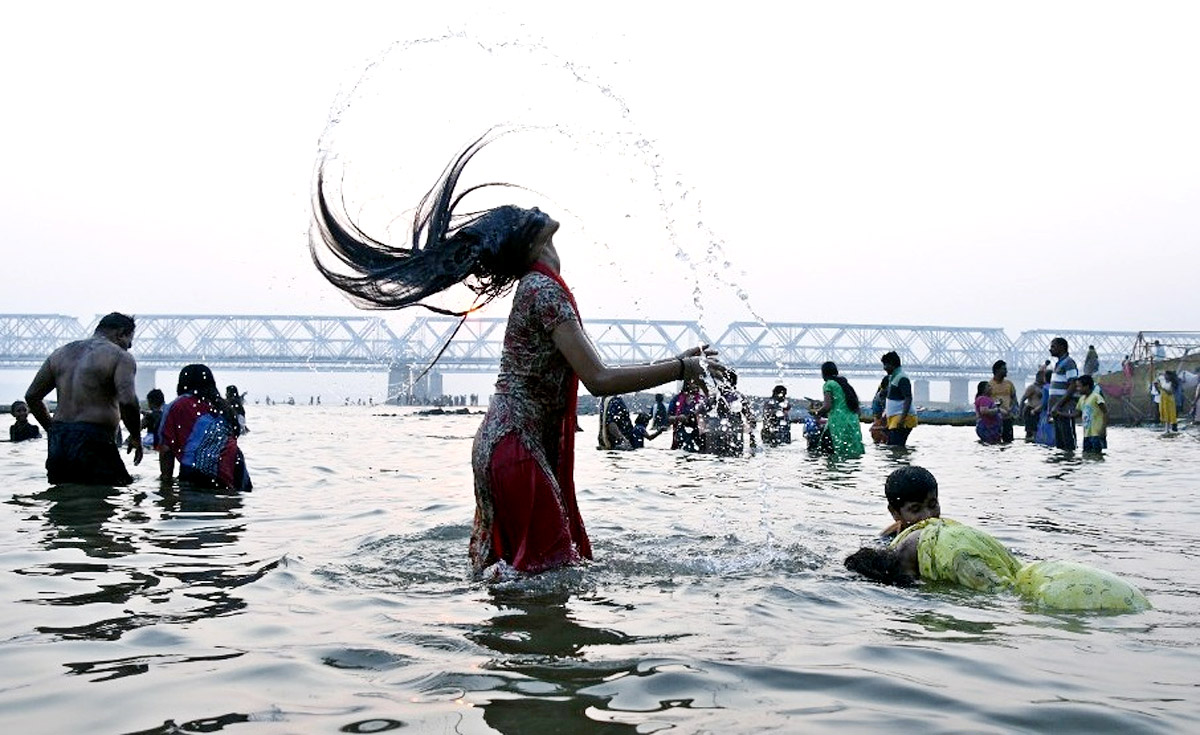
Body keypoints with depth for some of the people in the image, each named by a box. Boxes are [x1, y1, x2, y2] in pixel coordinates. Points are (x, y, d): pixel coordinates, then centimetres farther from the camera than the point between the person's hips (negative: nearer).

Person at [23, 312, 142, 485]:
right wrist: (136, 437, -3)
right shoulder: (120, 357, -2)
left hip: (57, 442, 7)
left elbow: (32, 396, 20)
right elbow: (127, 401, -18)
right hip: (92, 443, -7)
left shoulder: (61, 353, 19)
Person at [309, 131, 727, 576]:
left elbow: (591, 372, 20)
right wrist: (683, 368, -16)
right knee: (548, 567, -6)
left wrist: (677, 361, 14)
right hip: (514, 448, -10)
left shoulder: (534, 288, 17)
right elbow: (599, 380, -24)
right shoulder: (542, 287, -14)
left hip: (515, 445, 10)